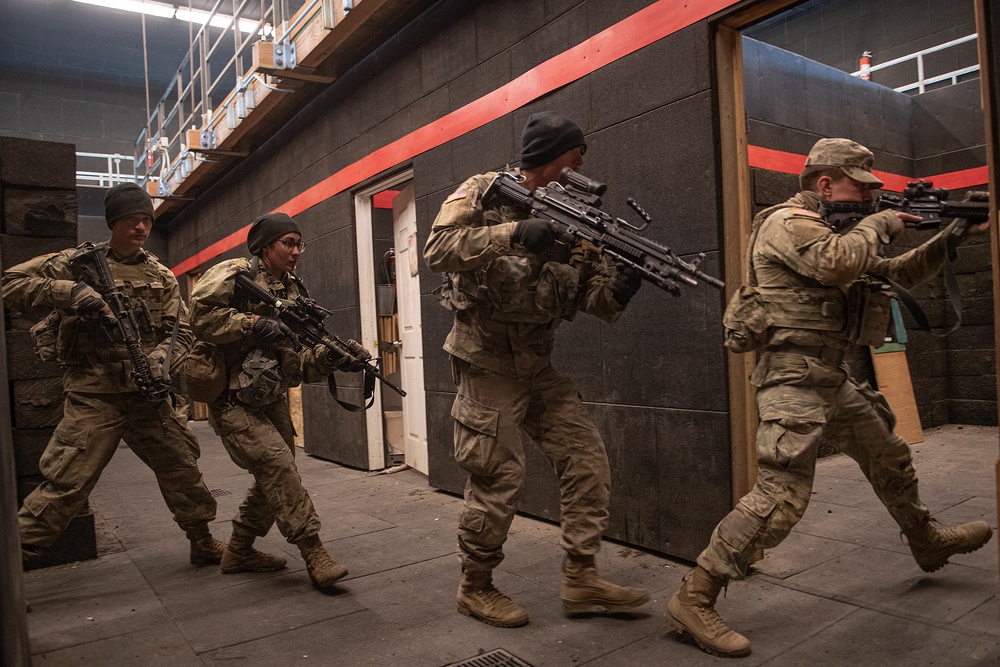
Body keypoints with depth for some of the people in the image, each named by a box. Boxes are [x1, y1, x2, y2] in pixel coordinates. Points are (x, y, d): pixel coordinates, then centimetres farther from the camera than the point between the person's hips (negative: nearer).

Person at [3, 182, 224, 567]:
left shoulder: (161, 276, 11)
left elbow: (180, 331, 8)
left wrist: (159, 357, -14)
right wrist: (72, 292, -21)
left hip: (148, 394, 4)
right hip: (93, 395, -4)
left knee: (181, 468, 11)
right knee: (66, 483, -8)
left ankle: (203, 543, 27)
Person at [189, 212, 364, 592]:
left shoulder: (293, 291, 11)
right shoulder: (235, 274, -7)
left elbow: (296, 363, 7)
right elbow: (201, 315, -20)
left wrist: (328, 358, -12)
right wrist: (255, 324, -23)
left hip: (271, 400, 8)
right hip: (234, 401, -8)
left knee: (275, 479, 10)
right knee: (278, 465, -17)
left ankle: (239, 552, 27)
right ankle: (314, 554, -11)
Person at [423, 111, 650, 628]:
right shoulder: (486, 191, -6)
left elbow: (590, 296, 4)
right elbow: (438, 249, -22)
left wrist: (618, 288, -19)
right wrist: (513, 233, -30)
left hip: (537, 365, 7)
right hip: (488, 362, -6)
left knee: (587, 458, 2)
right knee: (498, 479, -2)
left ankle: (580, 579, 15)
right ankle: (475, 588, 19)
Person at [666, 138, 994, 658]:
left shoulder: (836, 229, 20)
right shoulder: (789, 222, -10)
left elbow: (897, 274, 28)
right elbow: (838, 263, -28)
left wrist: (946, 239, 15)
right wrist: (877, 224, -10)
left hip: (832, 378, 10)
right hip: (794, 377, -10)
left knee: (890, 458, 25)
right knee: (783, 492, -19)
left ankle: (928, 542, 51)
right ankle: (693, 600, -15)